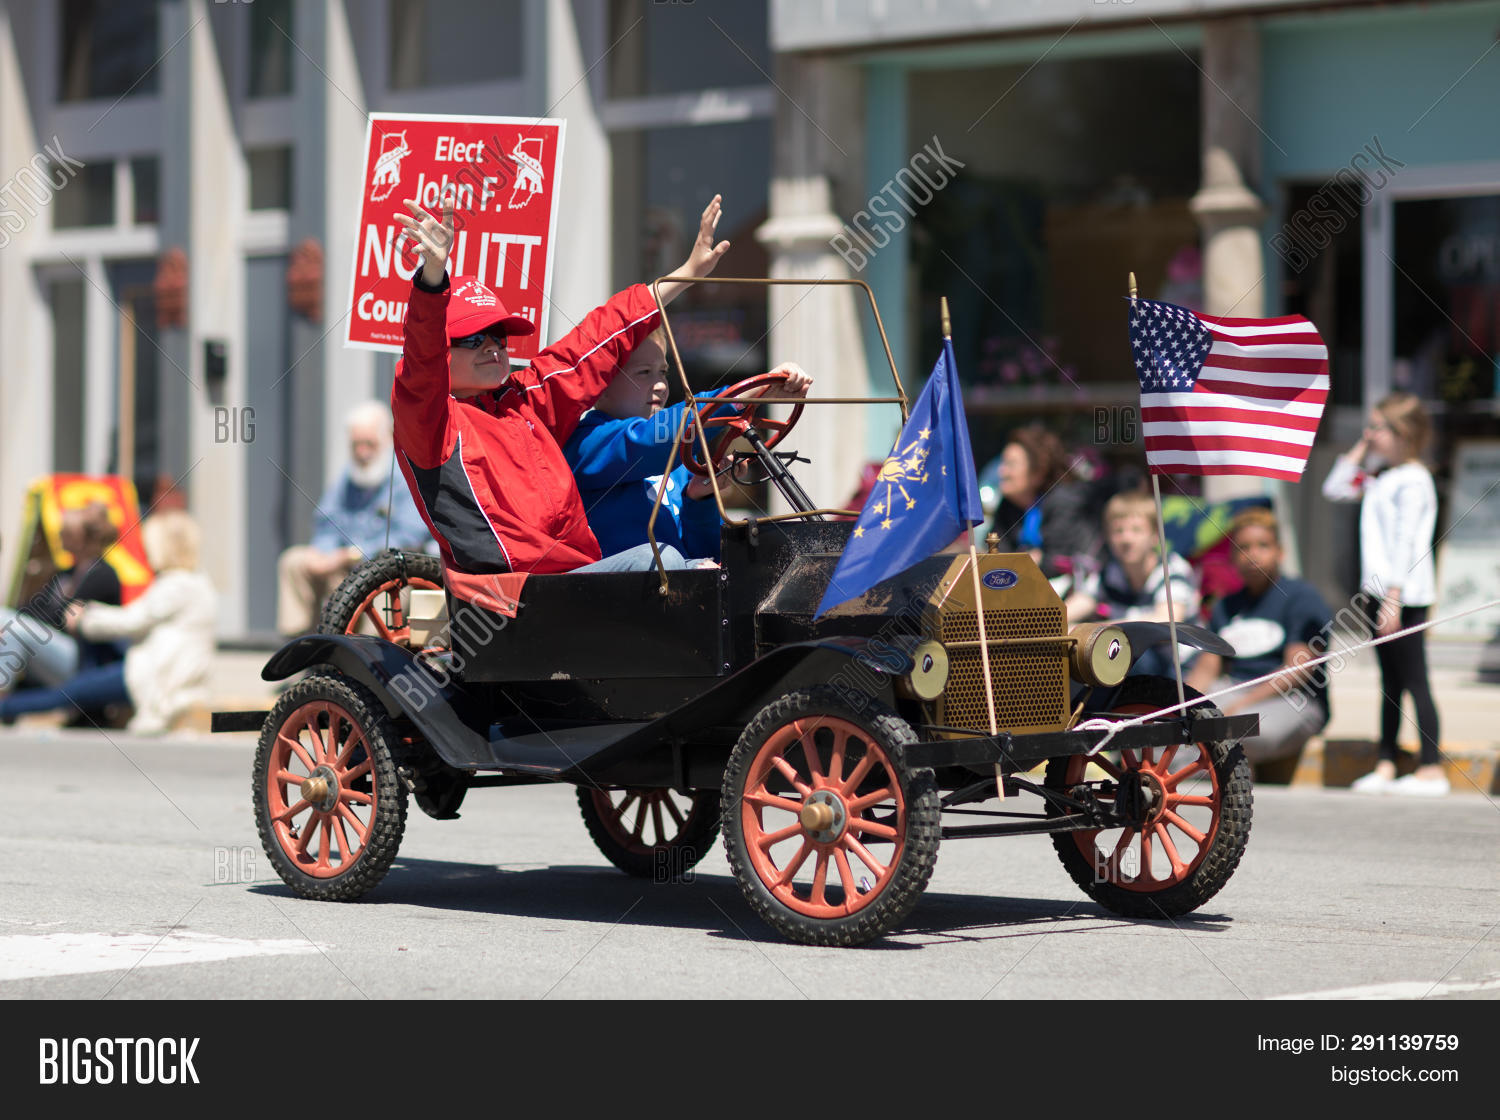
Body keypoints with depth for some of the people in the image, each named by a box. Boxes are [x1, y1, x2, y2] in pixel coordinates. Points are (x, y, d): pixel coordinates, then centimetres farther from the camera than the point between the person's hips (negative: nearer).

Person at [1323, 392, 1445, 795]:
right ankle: (1385, 767, 17)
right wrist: (1360, 449, 14)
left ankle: (1432, 770, -6)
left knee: (1414, 682, -7)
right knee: (1390, 684, 12)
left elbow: (1405, 543, -17)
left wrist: (1394, 598, -21)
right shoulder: (1380, 476, 14)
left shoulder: (1412, 480, -13)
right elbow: (1334, 489, 24)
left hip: (1405, 595, -9)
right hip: (1379, 593, 9)